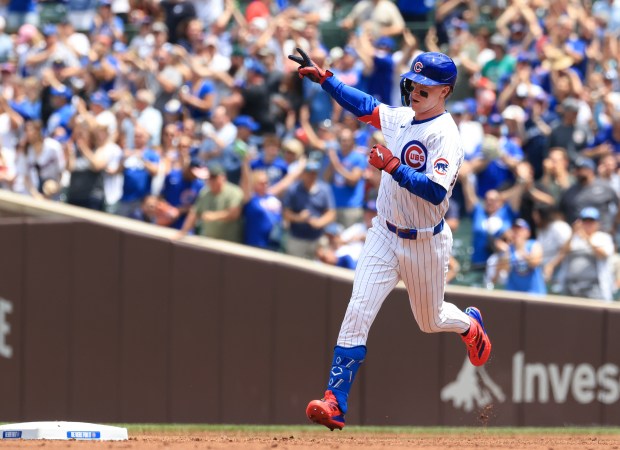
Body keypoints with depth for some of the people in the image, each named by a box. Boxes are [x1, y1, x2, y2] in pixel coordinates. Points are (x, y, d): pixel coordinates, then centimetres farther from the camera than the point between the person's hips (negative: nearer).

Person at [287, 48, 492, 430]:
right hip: (385, 237, 5)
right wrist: (323, 77, 16)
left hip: (426, 244, -5)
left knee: (430, 320, 18)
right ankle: (335, 403, -17)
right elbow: (364, 105, 21)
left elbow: (435, 191, -30)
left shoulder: (445, 136, -19)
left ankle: (470, 324, 55)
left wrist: (394, 167, -35)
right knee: (358, 313, -12)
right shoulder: (401, 118, 3)